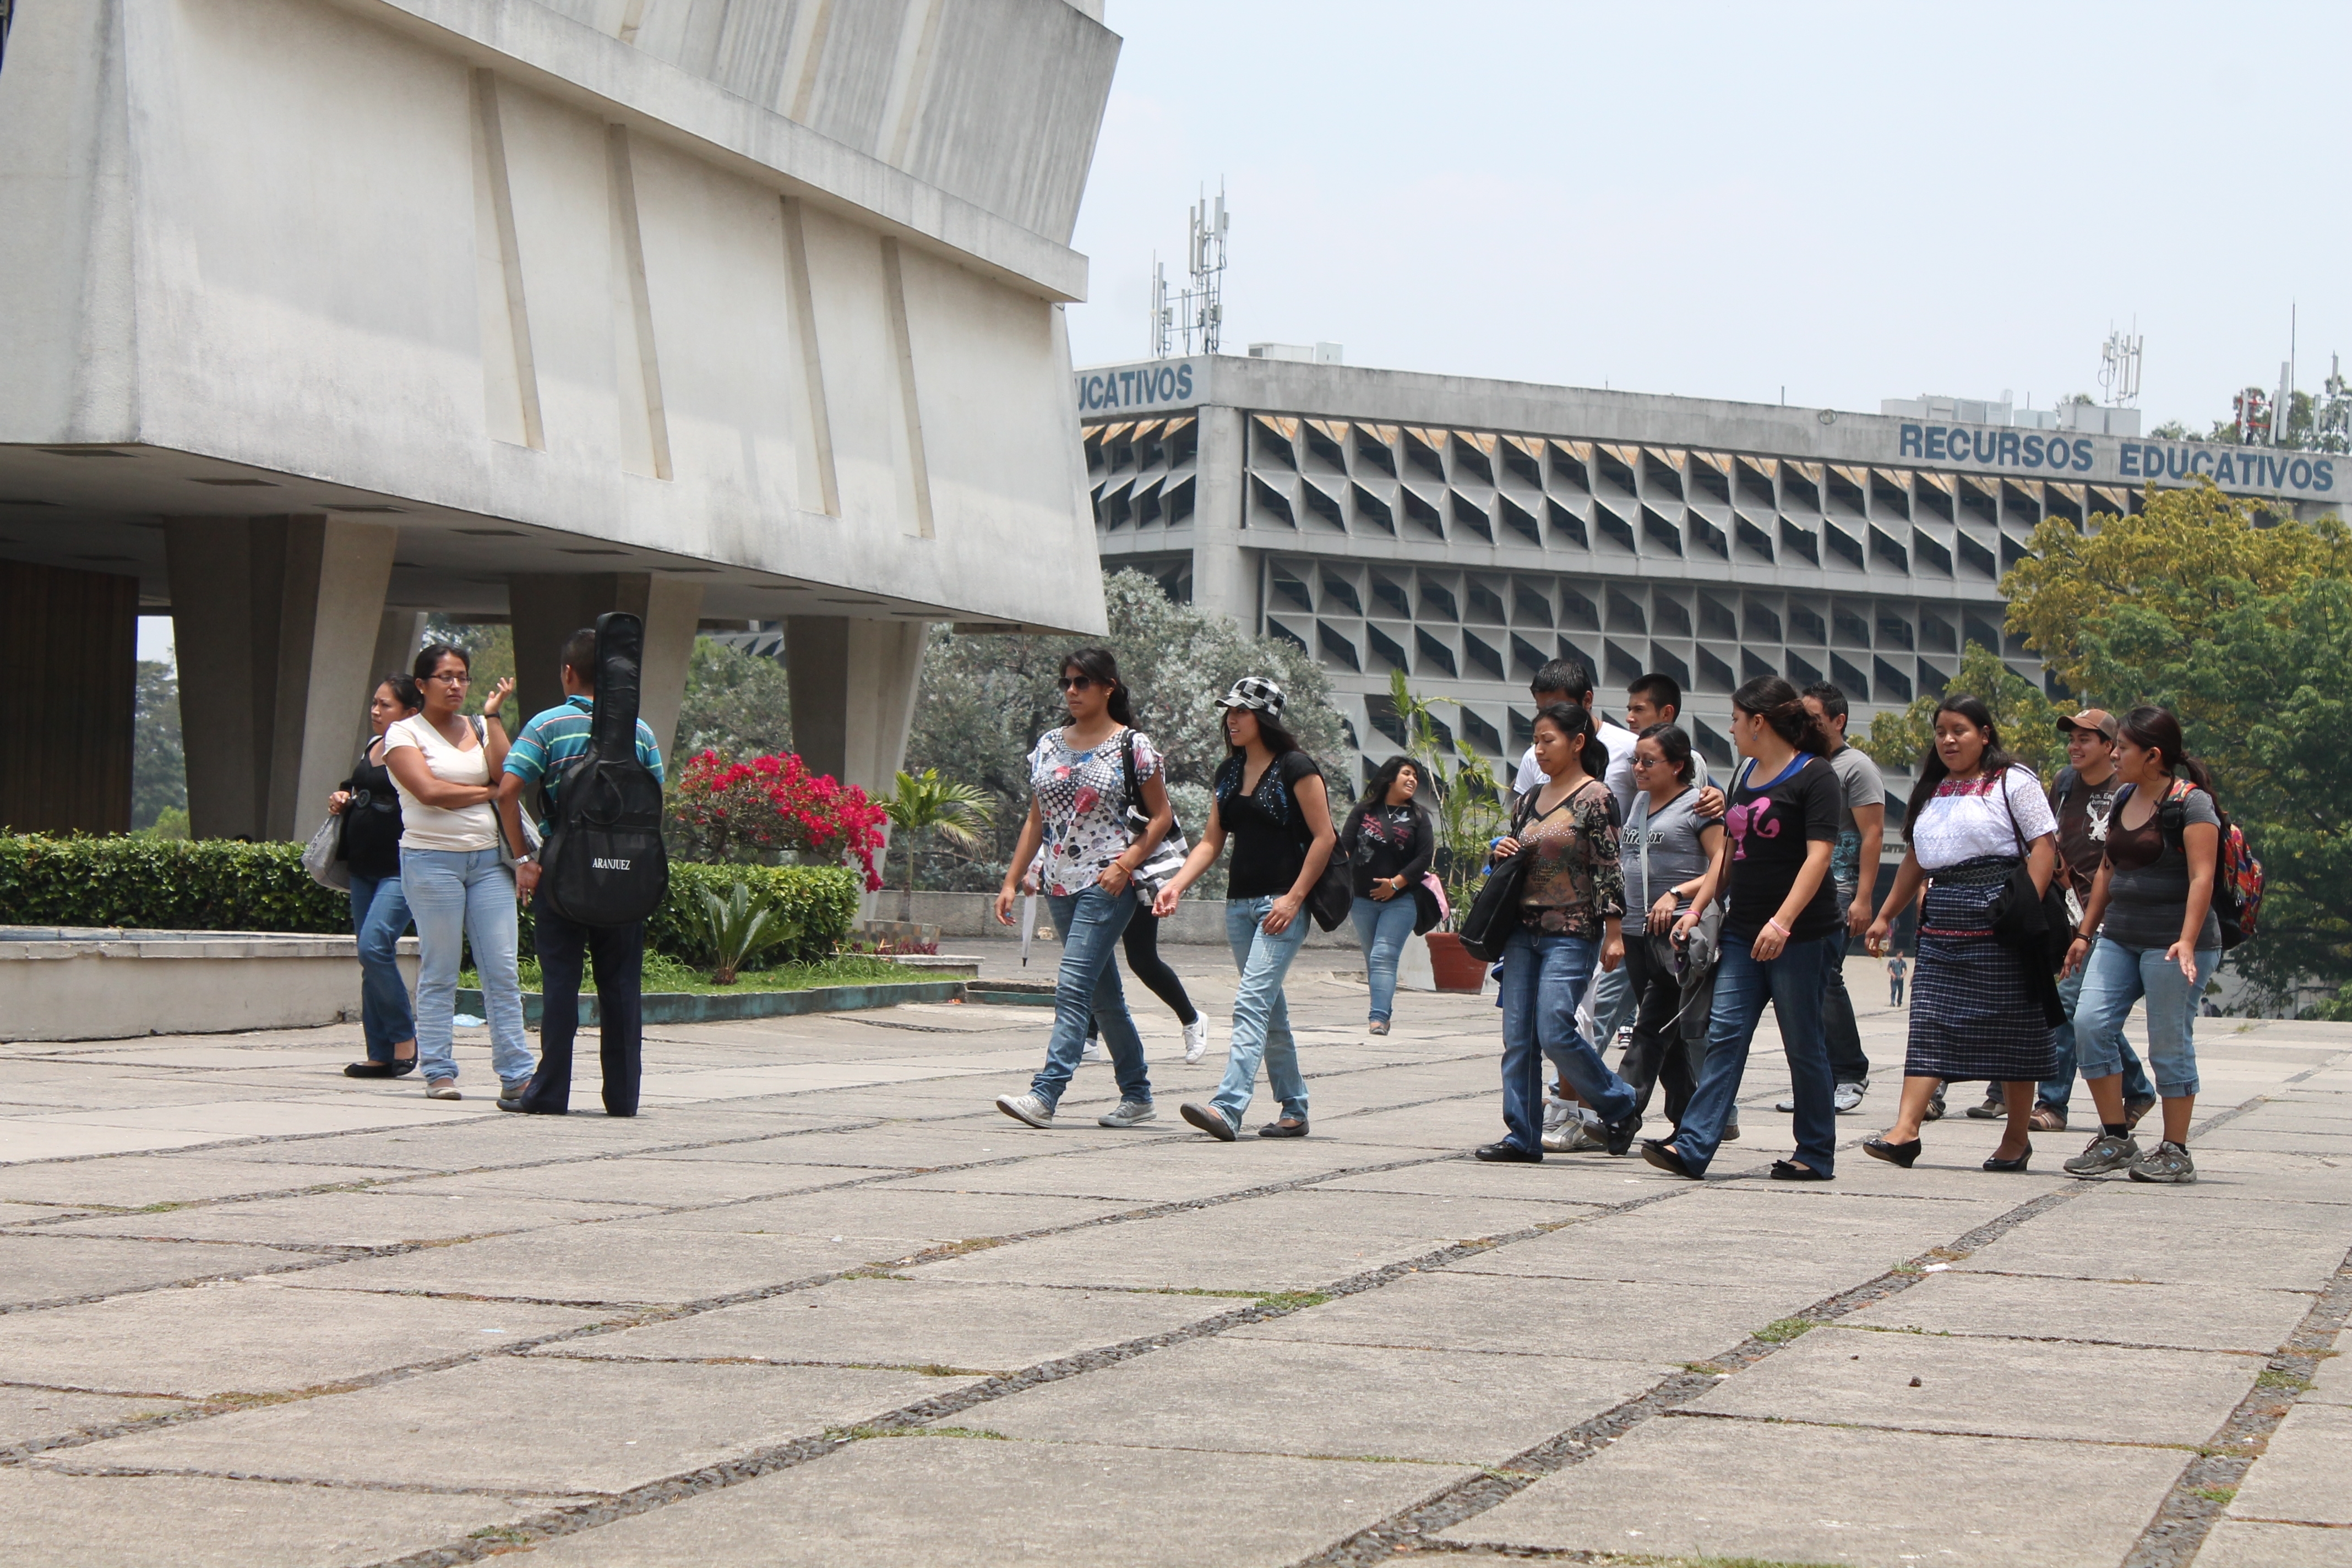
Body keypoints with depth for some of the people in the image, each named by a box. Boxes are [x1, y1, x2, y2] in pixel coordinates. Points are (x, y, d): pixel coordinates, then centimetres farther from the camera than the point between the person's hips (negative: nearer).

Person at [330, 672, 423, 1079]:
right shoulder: (370, 748, 15)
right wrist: (343, 799, 10)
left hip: (400, 869, -8)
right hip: (364, 869, 9)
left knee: (374, 946, -20)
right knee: (371, 957, 8)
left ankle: (404, 1037, -5)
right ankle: (381, 1055, 12)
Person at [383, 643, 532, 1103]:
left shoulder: (480, 730, 15)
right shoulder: (405, 733, 2)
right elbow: (429, 791, -12)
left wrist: (492, 716, 0)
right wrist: (488, 793, -3)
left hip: (487, 858, 4)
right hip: (432, 858, -4)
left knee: (503, 970, -2)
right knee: (439, 974, -1)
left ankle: (516, 1073, -1)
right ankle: (438, 1072, 5)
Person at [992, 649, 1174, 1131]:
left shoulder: (1133, 746, -4)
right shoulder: (1049, 745, 12)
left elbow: (1162, 817, -1)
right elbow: (1036, 820, 16)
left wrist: (1126, 863, -14)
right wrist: (1011, 882, 10)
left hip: (1106, 884, -6)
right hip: (1060, 883, 6)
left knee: (1074, 987, -16)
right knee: (1103, 996, 11)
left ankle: (1045, 1094, -22)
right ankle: (1138, 1096, 20)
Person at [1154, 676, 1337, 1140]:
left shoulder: (1295, 769, -7)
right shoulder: (1229, 773, 14)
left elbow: (1324, 837, -9)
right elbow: (1211, 841, 14)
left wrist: (1294, 898, -15)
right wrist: (1176, 886, -1)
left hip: (1282, 904, -8)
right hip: (1239, 903, 8)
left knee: (1252, 1002, -18)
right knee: (1270, 1010, 11)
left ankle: (1228, 1108, -28)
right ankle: (1294, 1110, 20)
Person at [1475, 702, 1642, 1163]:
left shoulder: (1595, 799, -7)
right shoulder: (1529, 801, 14)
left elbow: (1609, 870, -10)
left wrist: (1614, 933, -14)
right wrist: (1501, 855, 1)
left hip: (1571, 934, -7)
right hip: (1524, 930, 7)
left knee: (1554, 1033, -13)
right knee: (1518, 1037, 1)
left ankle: (1620, 1107, 7)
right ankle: (1522, 1135, 5)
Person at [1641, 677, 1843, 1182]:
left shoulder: (1814, 776, -9)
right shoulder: (1748, 776, 17)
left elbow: (1819, 855, -17)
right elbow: (1727, 851, 23)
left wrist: (1782, 921, -25)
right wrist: (1696, 908, 15)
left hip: (1799, 933, -8)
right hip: (1743, 931, 8)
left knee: (1803, 1045, 0)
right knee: (1725, 1036, -2)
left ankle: (1817, 1155, 10)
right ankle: (1692, 1147, -9)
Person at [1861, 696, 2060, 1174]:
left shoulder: (2012, 782, -1)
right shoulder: (1932, 790, 19)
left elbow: (2044, 846, -8)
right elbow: (1917, 858, 25)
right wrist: (1886, 915, 22)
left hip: (1997, 919, -6)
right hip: (1941, 925, 6)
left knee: (2012, 1026, 1)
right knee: (1930, 1024, -5)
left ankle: (2018, 1136, 10)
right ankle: (1905, 1130, -14)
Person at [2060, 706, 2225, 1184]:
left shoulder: (2191, 803, -10)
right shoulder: (2125, 799, 14)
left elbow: (2201, 877, -17)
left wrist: (2187, 942, -27)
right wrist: (2086, 932, 20)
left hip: (2172, 942, -7)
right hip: (2119, 938, 7)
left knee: (2170, 1041, -3)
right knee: (2091, 1022, -6)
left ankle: (2176, 1152, 7)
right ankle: (2115, 1139, 1)